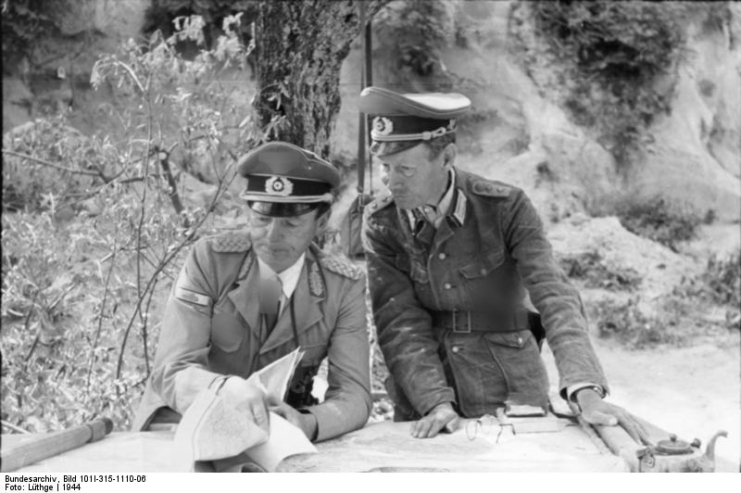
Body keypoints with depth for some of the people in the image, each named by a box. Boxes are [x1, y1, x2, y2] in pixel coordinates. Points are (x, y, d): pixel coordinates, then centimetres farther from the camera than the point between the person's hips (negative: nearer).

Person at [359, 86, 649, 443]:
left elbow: (554, 297, -21)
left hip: (512, 396, -1)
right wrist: (436, 402, -25)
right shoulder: (380, 223, -7)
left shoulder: (505, 208, -12)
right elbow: (400, 323, -11)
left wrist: (586, 393, -34)